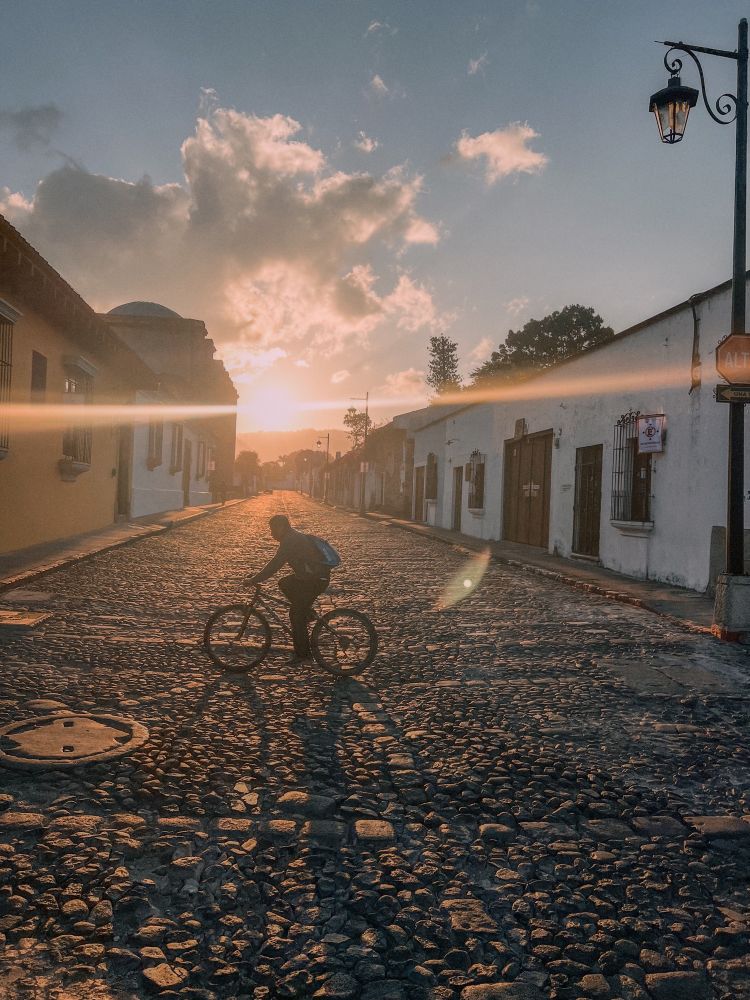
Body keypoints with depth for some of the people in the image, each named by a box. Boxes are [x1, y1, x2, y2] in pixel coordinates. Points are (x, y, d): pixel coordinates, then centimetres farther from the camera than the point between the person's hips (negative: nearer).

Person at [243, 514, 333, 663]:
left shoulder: (290, 542, -19)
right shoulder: (294, 537, 14)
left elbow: (274, 565, -23)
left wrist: (253, 580, -19)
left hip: (316, 579, -10)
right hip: (310, 575, 10)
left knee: (296, 614, -5)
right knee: (284, 584, 18)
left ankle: (302, 653, 3)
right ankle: (307, 611, 19)